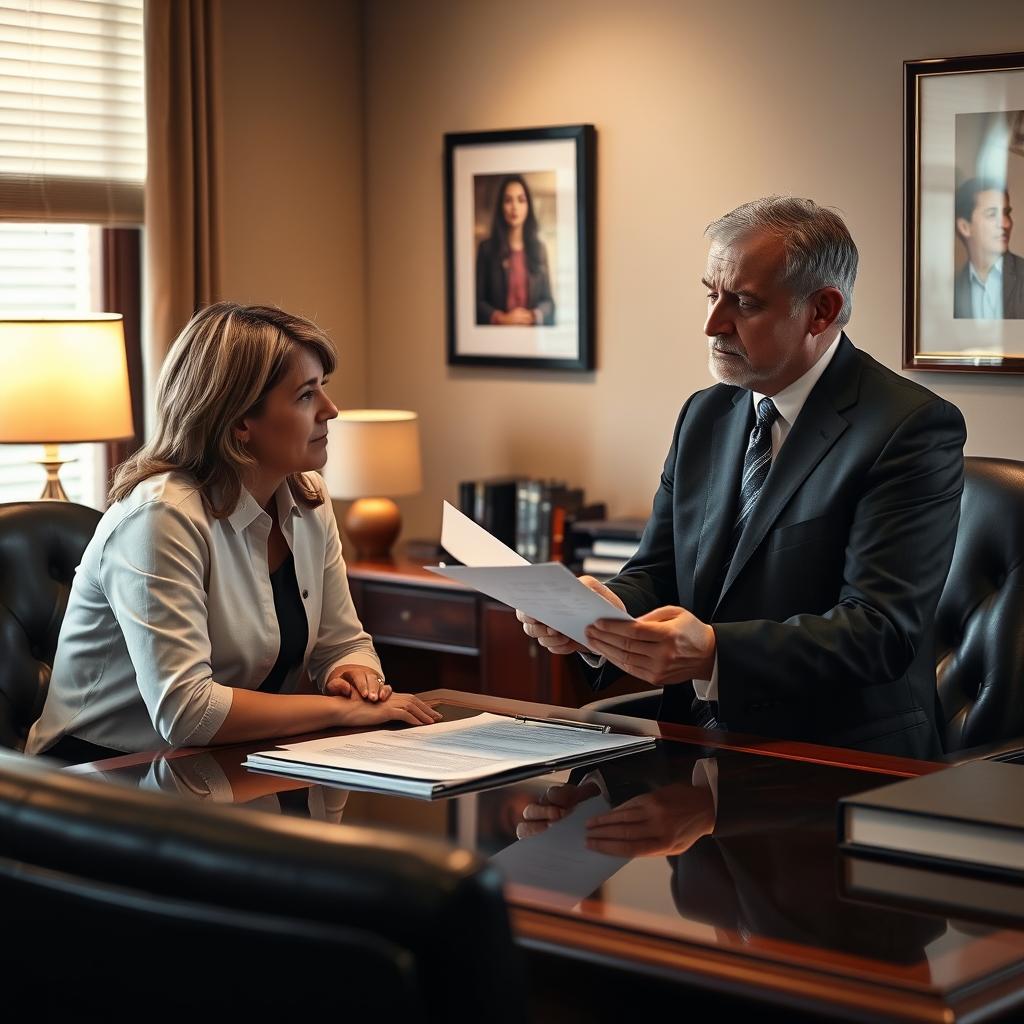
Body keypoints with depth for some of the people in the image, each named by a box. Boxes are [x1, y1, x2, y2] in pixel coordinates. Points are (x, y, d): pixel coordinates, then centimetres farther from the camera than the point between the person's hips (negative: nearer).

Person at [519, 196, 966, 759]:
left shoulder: (913, 428, -10)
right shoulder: (704, 415, 13)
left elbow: (883, 629, -19)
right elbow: (657, 574, 13)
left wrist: (713, 651, -31)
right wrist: (603, 608, -11)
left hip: (839, 764, -5)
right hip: (696, 745, 6)